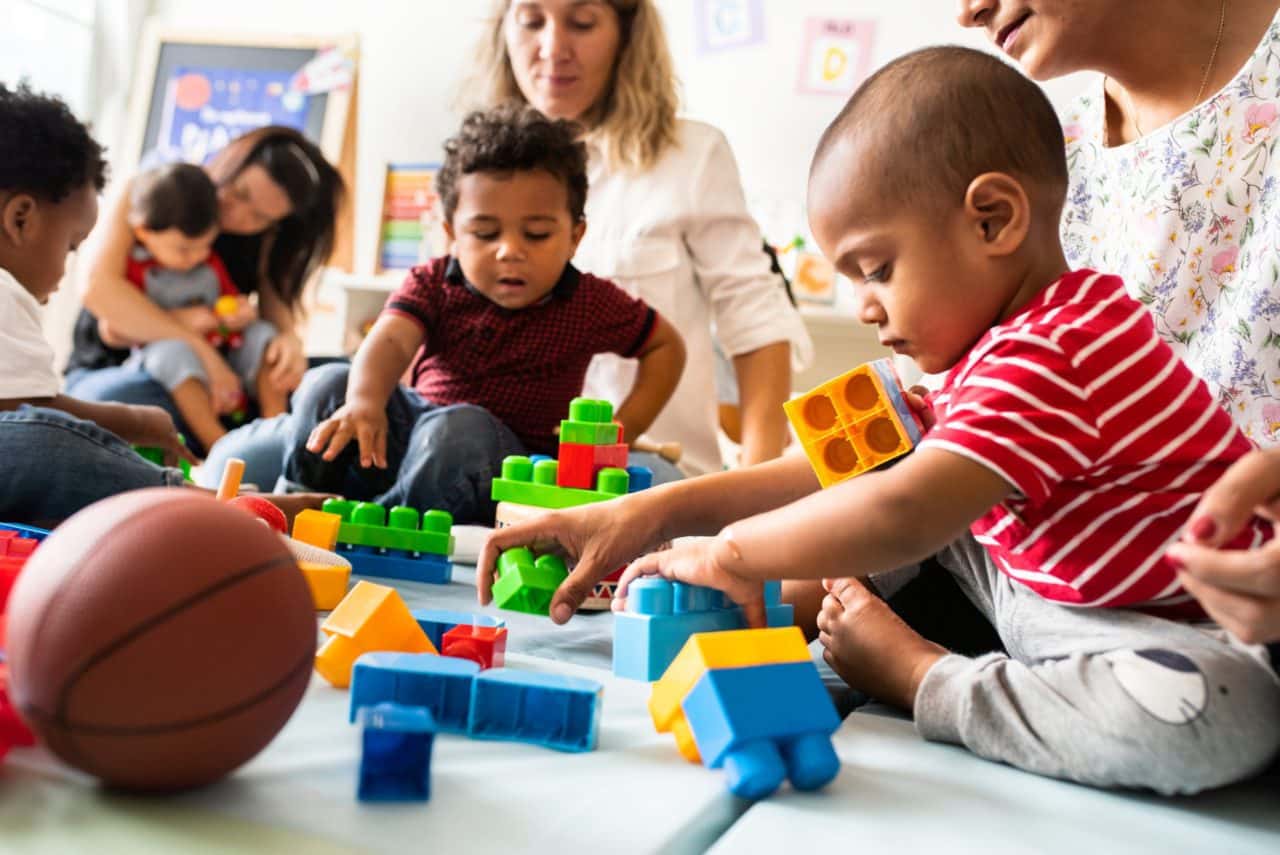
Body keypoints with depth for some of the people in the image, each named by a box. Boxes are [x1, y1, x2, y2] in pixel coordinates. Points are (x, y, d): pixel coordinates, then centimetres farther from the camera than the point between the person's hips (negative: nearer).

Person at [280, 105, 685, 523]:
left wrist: (621, 429, -8)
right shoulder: (434, 283, -4)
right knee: (328, 385, -14)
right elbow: (390, 340, -23)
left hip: (508, 456, -3)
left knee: (460, 429, -38)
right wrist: (364, 402, -47)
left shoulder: (587, 303, -8)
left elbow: (667, 346, 4)